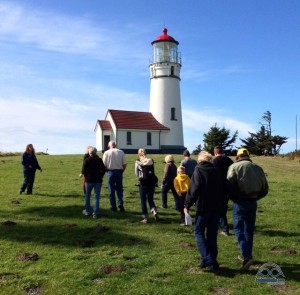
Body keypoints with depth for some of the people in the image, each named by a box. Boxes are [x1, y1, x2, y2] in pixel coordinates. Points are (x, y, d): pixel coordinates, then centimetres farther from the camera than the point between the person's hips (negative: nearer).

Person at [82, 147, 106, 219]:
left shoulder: (87, 160, -6)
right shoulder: (99, 160, 0)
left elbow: (84, 170, -8)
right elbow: (103, 169, 0)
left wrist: (86, 177, 7)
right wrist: (100, 177, 8)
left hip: (89, 180, -1)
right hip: (98, 180, 1)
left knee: (87, 195, 17)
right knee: (97, 197, 3)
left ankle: (87, 211, 27)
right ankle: (95, 213, 0)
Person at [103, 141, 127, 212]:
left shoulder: (106, 153, -3)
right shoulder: (121, 152, 1)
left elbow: (104, 164, -7)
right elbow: (124, 164, -1)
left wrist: (107, 171, 11)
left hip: (110, 172, -1)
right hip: (119, 171, 1)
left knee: (111, 190, 7)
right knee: (119, 189, 15)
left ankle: (113, 207, 11)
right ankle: (120, 203, -2)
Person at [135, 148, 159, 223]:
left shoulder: (137, 162, -1)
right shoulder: (151, 161, 6)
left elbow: (137, 174, 7)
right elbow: (153, 172, 11)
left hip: (143, 182, -3)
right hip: (152, 182, 3)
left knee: (143, 201, 7)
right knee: (150, 199, 17)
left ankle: (145, 218, 7)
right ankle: (154, 211, -6)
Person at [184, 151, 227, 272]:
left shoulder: (198, 170, -6)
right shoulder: (217, 171, 9)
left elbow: (193, 189, -14)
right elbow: (224, 189, 13)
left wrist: (187, 205, -8)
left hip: (203, 207, -5)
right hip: (216, 207, 5)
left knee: (199, 233, 4)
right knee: (212, 235, 10)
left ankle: (207, 258, -10)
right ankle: (213, 262, 12)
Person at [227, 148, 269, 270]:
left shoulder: (235, 166, -7)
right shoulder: (258, 168, 10)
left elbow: (229, 185, -16)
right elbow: (265, 189, 11)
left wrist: (234, 198, 1)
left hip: (240, 202, -5)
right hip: (253, 202, 5)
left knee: (239, 229, 0)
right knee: (249, 230, 16)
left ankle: (247, 256, -14)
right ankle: (246, 255, 26)